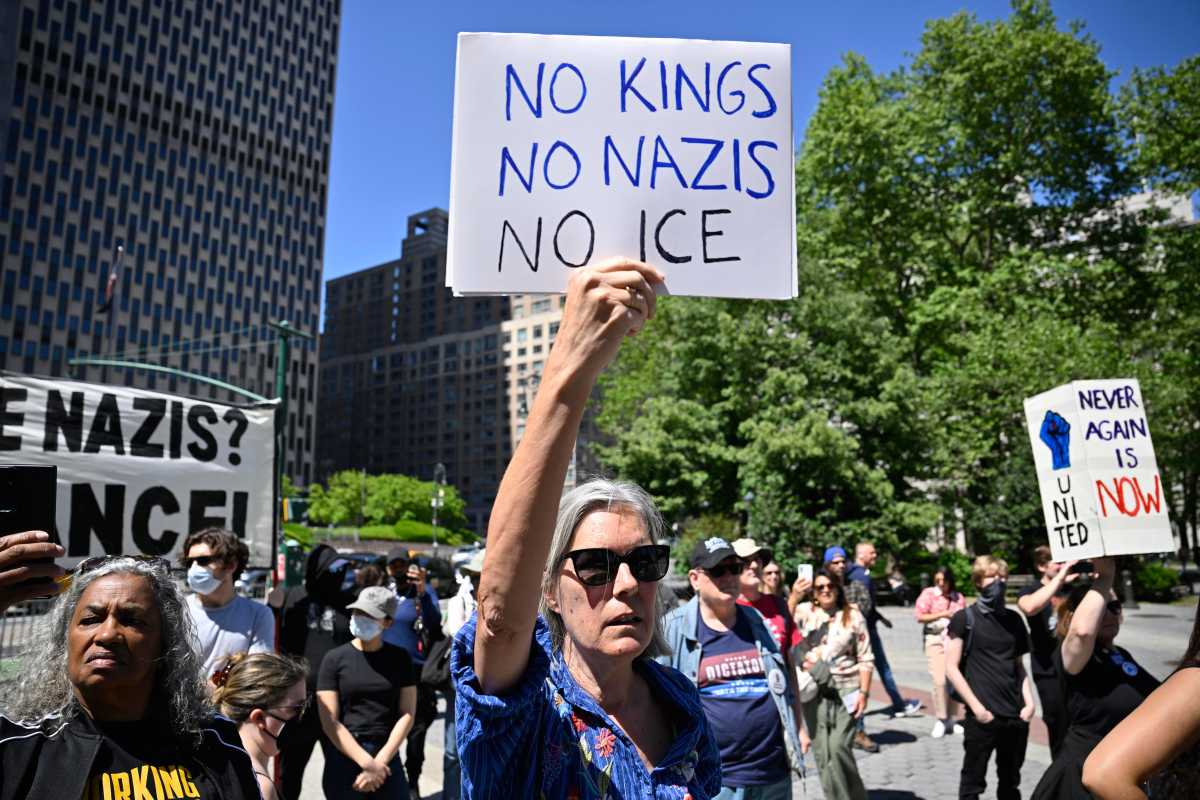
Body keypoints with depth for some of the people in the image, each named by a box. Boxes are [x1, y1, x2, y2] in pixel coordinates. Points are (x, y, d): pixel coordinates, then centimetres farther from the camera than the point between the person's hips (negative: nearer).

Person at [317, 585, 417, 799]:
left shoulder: (400, 658, 4)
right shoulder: (335, 659, -1)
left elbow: (407, 714, 0)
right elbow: (329, 722, -6)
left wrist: (380, 761, -11)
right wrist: (367, 762, -12)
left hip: (388, 758, 1)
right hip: (344, 760, -1)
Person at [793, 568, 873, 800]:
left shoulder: (853, 615, 3)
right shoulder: (804, 612, 5)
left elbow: (865, 659, 2)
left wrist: (864, 692, -6)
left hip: (846, 691, -2)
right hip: (814, 692, 2)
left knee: (839, 748, -12)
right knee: (822, 753, 3)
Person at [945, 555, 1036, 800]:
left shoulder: (1013, 619, 10)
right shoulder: (964, 618, -5)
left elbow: (1019, 665, 16)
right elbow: (951, 668, -7)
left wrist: (1029, 702, 3)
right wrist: (977, 708, -12)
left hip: (1016, 716, 5)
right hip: (982, 716, -5)